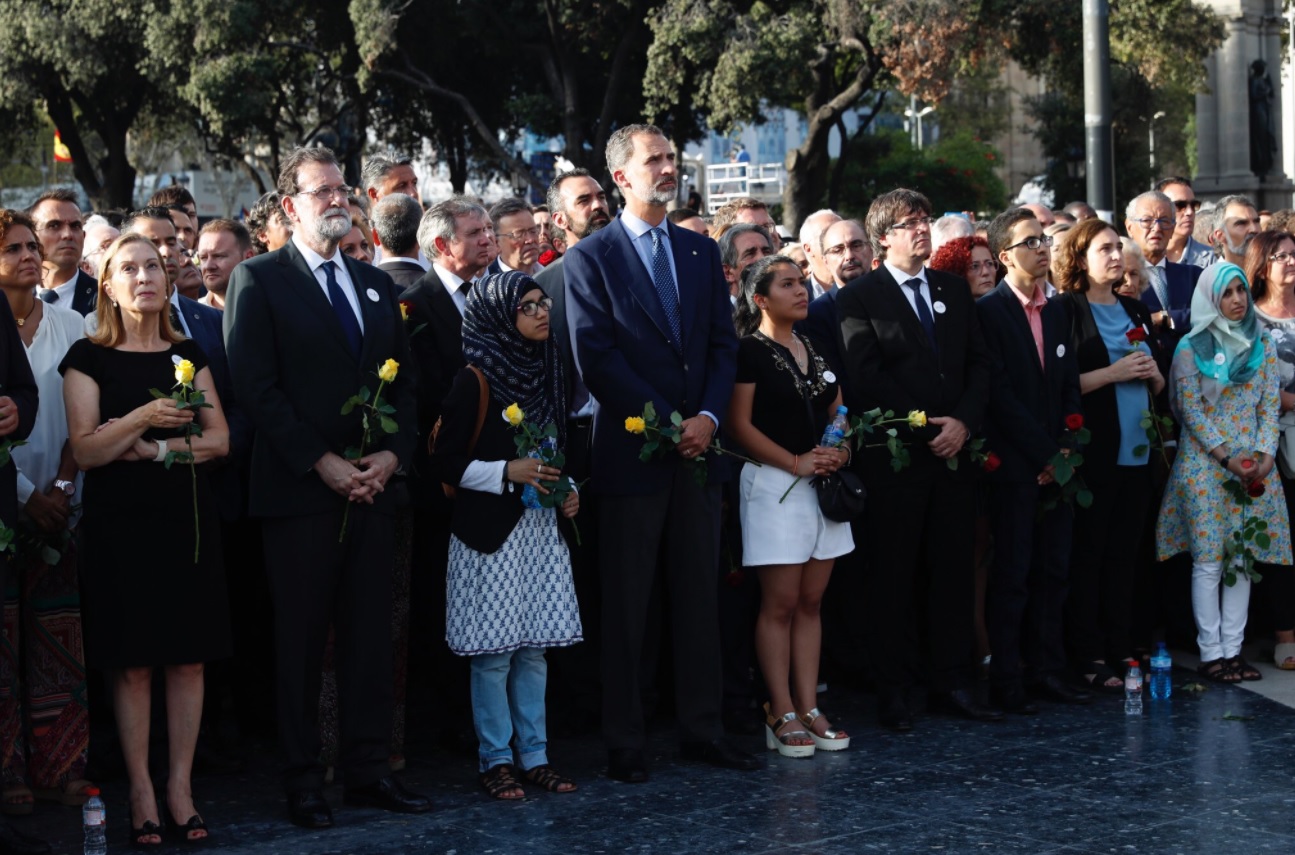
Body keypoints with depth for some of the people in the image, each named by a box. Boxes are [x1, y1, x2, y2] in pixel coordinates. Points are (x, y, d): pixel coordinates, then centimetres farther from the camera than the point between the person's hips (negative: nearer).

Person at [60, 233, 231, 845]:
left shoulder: (188, 354, 12)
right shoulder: (89, 357, 1)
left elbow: (220, 440, 6)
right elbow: (84, 451, -8)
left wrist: (155, 448, -8)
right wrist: (144, 417, -22)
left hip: (185, 516, 3)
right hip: (119, 520, -3)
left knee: (189, 658, 2)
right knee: (131, 663, -1)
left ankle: (180, 787, 9)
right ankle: (141, 792, 6)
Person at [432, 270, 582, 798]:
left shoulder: (548, 372, 12)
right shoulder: (475, 381, -8)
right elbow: (446, 464, -9)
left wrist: (568, 492, 6)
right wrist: (508, 472, -18)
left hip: (540, 529, 6)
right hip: (491, 532, -6)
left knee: (533, 648, 8)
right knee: (494, 652, -2)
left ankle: (533, 755, 15)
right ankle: (495, 760, 7)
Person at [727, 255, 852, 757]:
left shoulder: (817, 350, 15)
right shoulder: (749, 352, -6)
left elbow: (838, 412, 20)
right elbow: (740, 425, -12)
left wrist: (840, 450, -1)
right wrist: (795, 462, -16)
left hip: (823, 484, 7)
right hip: (774, 485, -7)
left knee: (811, 602, 7)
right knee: (780, 604, -4)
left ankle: (808, 709, 11)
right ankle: (782, 714, 1)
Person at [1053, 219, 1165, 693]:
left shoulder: (1136, 311, 17)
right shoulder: (1066, 311, -3)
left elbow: (1160, 385, 21)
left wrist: (1154, 376, 0)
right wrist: (1112, 373, -16)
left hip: (1136, 452, 6)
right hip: (1092, 453, -6)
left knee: (1124, 553, 8)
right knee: (1087, 553, -2)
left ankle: (1120, 649, 13)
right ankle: (1088, 657, 2)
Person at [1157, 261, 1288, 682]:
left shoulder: (1262, 345, 8)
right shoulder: (1191, 347, -2)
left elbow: (1270, 406, 6)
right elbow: (1191, 409, -6)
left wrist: (1264, 455, -9)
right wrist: (1227, 458, -14)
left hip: (1253, 465, 4)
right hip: (1205, 464, -3)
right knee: (1209, 560, -4)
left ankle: (1233, 649, 8)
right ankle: (1211, 653, 1)